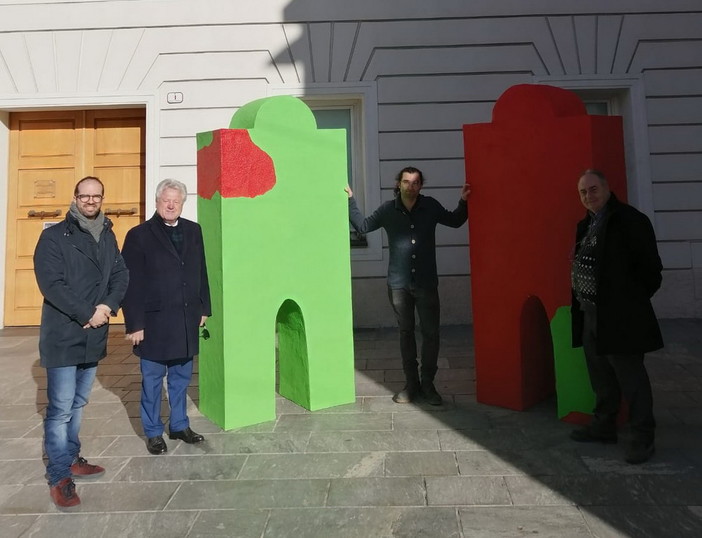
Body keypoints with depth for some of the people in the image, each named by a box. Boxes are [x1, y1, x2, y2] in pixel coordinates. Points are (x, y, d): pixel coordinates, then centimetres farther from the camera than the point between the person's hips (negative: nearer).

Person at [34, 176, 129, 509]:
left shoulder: (107, 236, 10)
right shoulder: (54, 237, -7)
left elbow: (121, 276, 7)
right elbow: (51, 284, -16)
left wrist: (108, 307, -11)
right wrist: (87, 314, -18)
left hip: (94, 335, 6)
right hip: (63, 337, -5)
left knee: (78, 403, 17)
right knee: (61, 408, -1)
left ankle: (71, 459, 31)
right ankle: (59, 477, 10)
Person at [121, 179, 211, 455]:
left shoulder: (193, 231, 6)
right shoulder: (139, 235, -6)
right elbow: (132, 284, -9)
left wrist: (203, 308, 9)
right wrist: (134, 324, -11)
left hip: (187, 320, 4)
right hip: (154, 321, -4)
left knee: (181, 377, 15)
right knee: (152, 380, 9)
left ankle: (179, 425, 31)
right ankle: (153, 433, 25)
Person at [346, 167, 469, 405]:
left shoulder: (431, 206, 1)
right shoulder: (388, 210, 0)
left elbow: (455, 221, 17)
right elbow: (363, 226, 10)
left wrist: (463, 201, 3)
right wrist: (351, 200, 5)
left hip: (426, 283, 0)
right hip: (399, 284, 0)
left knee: (431, 333, 1)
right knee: (406, 333, 10)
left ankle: (427, 383, 17)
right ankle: (411, 383, 21)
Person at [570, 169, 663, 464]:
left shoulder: (630, 220, -10)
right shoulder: (586, 225, 14)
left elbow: (650, 267, -11)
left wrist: (633, 301, -5)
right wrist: (580, 306, 11)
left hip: (619, 315, -8)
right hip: (590, 314, 8)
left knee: (630, 376, 1)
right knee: (601, 375, 17)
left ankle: (643, 436, 14)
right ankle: (604, 425, 31)